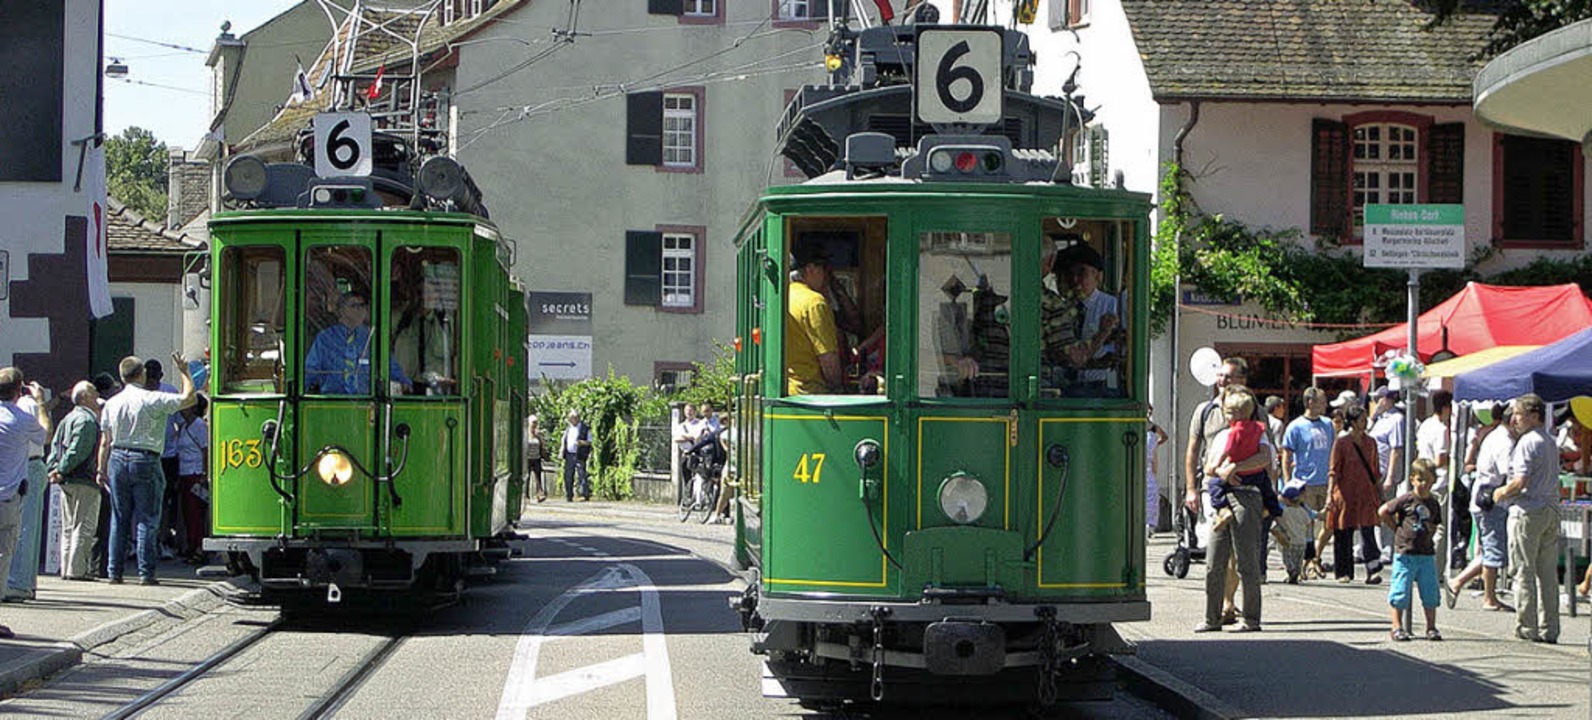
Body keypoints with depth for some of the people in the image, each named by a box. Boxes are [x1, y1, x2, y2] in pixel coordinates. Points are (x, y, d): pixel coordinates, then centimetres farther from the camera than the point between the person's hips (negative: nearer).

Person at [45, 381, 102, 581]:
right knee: (84, 526, -6)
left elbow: (55, 446, 13)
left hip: (66, 482, 9)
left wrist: (53, 468, 4)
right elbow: (78, 450, -20)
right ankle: (76, 570, -9)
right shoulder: (88, 420, -11)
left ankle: (67, 569, 14)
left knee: (68, 527, 13)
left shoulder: (67, 419, 18)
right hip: (84, 481, -9)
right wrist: (62, 470, -16)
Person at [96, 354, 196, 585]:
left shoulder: (112, 403, 7)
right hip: (145, 461, -5)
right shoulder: (152, 400, -9)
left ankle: (114, 572, 10)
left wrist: (102, 469, 15)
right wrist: (184, 372, 6)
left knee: (118, 519, 10)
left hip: (118, 460, 5)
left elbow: (105, 442, 8)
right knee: (147, 519, -1)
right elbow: (188, 398, -8)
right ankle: (145, 572, -4)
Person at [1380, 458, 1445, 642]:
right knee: (1400, 592, -2)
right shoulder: (1406, 500, -5)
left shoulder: (1434, 504, 8)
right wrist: (1397, 528, 1)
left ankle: (1431, 628, 16)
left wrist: (1429, 535, 7)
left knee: (1430, 592, 6)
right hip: (1405, 553, -4)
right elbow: (1383, 511, -1)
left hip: (1427, 554, 4)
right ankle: (1397, 628, 6)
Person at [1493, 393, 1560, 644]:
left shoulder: (1527, 442, -13)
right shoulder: (1550, 443, 15)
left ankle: (1526, 627, 0)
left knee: (1524, 572, -1)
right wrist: (1508, 491, 18)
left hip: (1528, 512, -8)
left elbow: (1521, 481, -20)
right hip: (1551, 510, 8)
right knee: (1548, 574, 9)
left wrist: (1502, 492, -3)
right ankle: (1548, 629, 10)